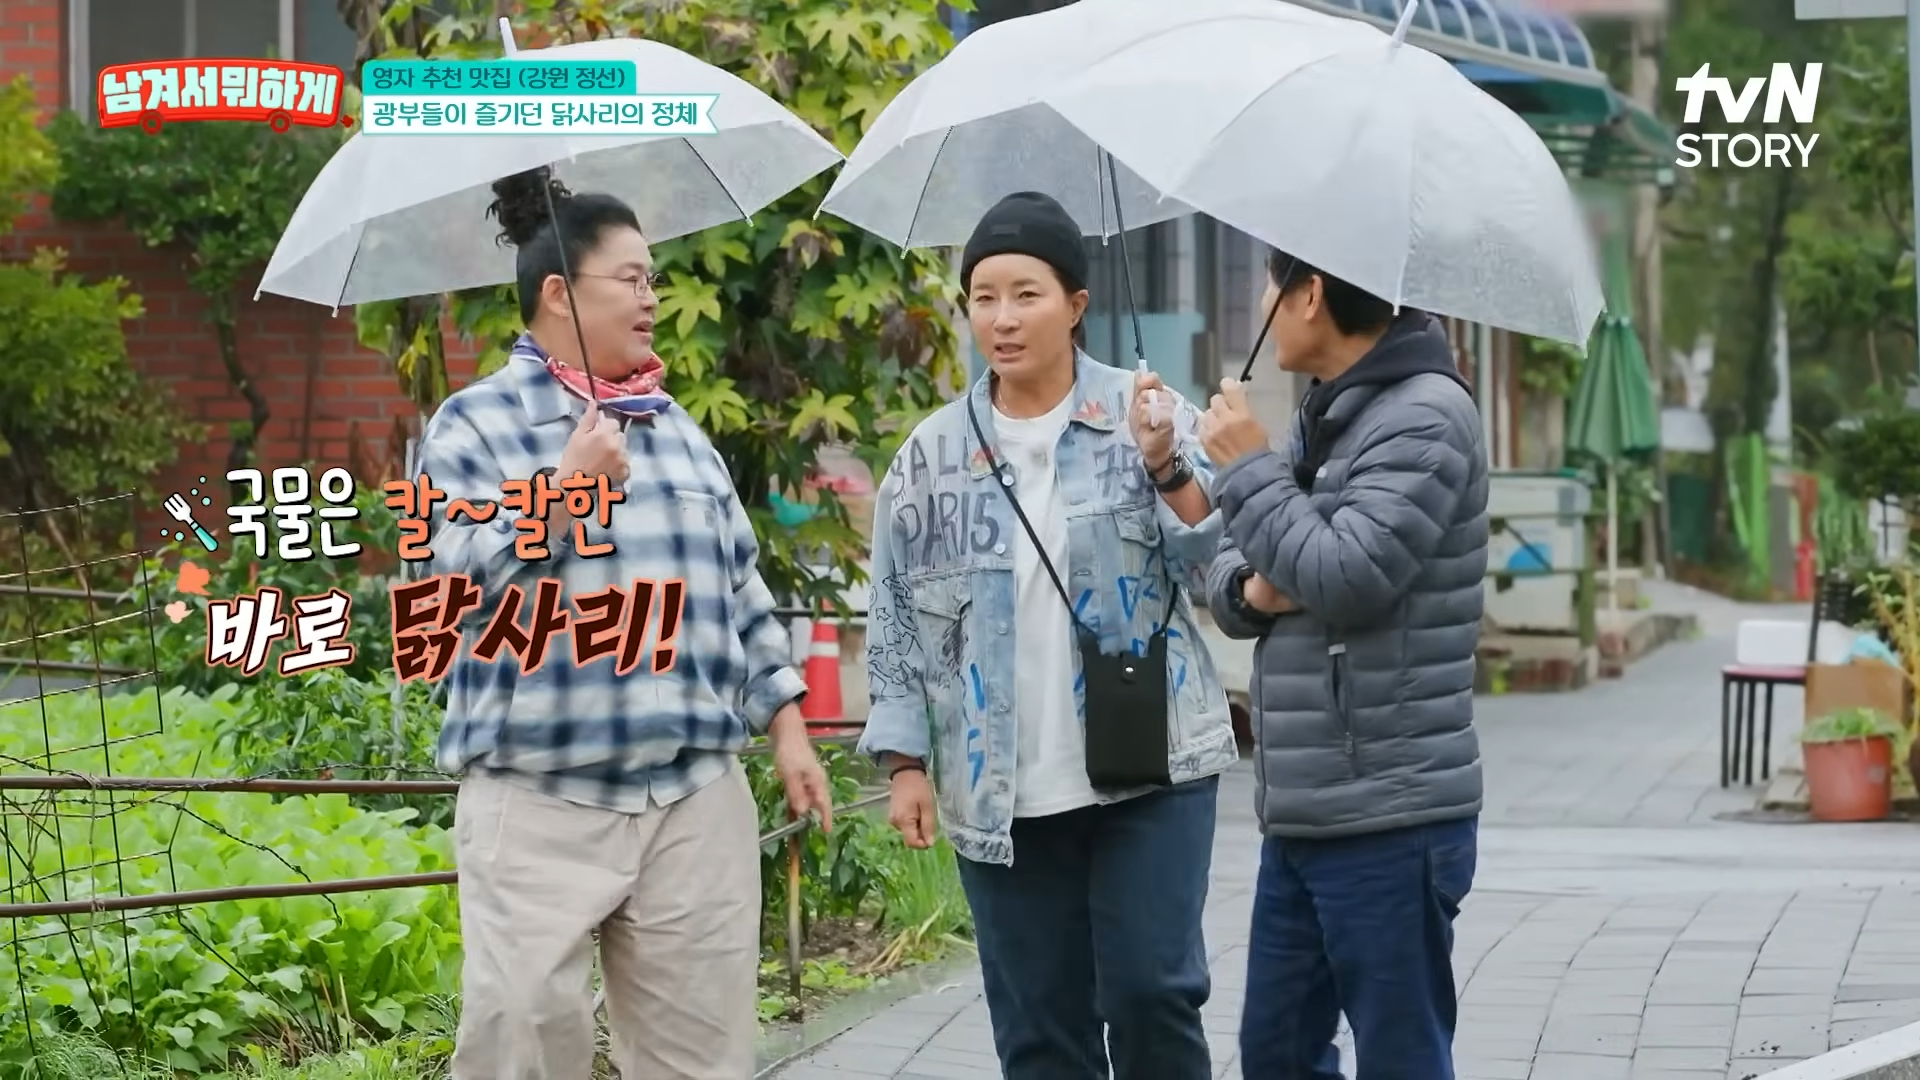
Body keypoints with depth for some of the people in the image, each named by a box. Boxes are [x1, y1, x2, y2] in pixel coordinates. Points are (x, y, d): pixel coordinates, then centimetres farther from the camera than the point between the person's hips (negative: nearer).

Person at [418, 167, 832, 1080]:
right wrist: (569, 485, -16)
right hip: (538, 799, -5)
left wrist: (786, 724, 13)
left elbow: (741, 587, 19)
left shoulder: (676, 428, 16)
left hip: (697, 797, 5)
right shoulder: (474, 424, 0)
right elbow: (461, 582, -9)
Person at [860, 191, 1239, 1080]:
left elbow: (1211, 560, -5)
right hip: (1003, 793, 2)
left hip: (1148, 766, -2)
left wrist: (1167, 469, -21)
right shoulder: (931, 456, 5)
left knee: (1152, 990, -7)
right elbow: (895, 621, 8)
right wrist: (906, 762, 1)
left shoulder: (1146, 415, 1)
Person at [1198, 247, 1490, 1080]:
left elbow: (1346, 579, -21)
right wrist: (1250, 589, -5)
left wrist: (1247, 467, -10)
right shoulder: (1323, 416, 16)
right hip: (1300, 815, 9)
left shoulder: (1425, 416, -12)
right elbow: (1226, 574, 18)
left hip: (1391, 822, -9)